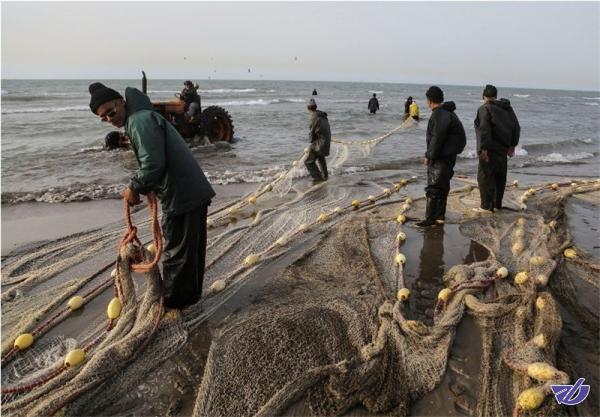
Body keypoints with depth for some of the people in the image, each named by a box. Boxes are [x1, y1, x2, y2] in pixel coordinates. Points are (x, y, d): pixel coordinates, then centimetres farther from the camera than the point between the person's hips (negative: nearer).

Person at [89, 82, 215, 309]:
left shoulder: (140, 120, -14)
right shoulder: (145, 117, 19)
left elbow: (153, 164, -22)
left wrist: (135, 188, -9)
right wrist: (138, 186, 14)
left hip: (182, 196, -10)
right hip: (193, 192, 10)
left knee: (177, 250, 5)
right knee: (191, 248, 20)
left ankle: (173, 300, 22)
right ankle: (189, 294, 36)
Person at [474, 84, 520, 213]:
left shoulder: (484, 109, -10)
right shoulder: (507, 108, 13)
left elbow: (484, 130, -21)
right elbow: (516, 128, 15)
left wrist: (483, 148, -22)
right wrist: (512, 145, 19)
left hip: (490, 149, -8)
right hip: (503, 149, 8)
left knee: (485, 177, -2)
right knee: (500, 177, 15)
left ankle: (487, 206, -2)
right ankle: (497, 204, 24)